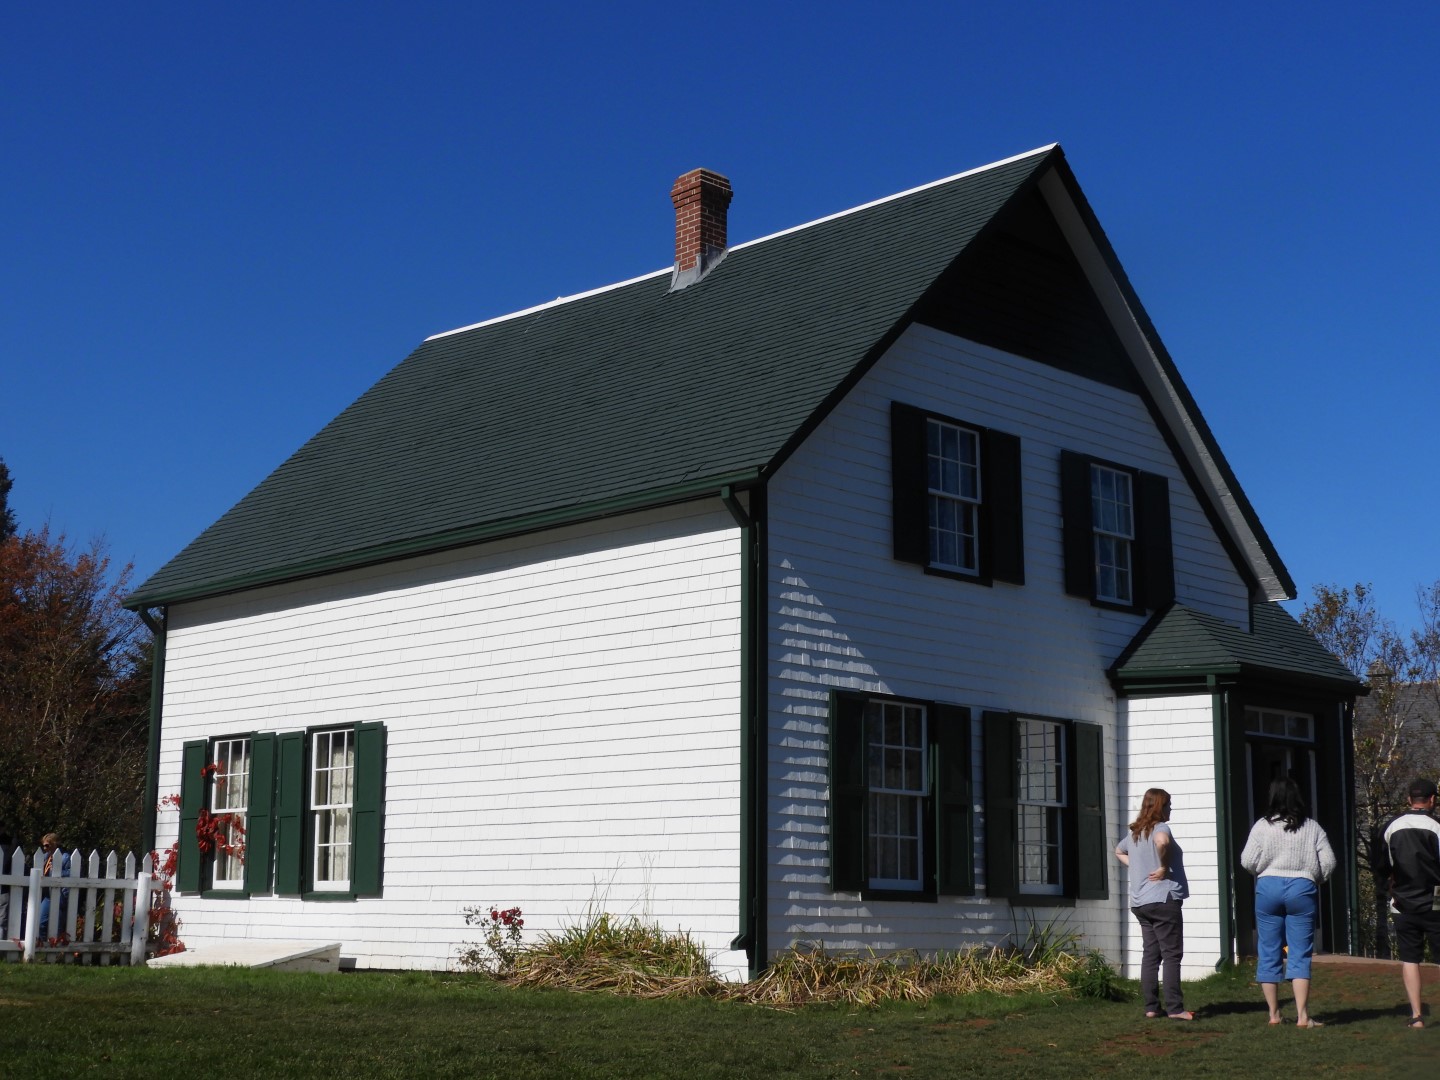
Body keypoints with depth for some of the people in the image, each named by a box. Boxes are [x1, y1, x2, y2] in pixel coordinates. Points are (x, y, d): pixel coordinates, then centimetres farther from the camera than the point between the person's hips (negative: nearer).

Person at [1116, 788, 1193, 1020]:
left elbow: (1119, 851, 33)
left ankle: (1151, 1007, 9)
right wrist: (1164, 867, -21)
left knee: (1150, 954, 9)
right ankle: (1175, 1008, -7)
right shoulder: (1160, 828, -10)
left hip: (1140, 902, 8)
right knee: (1172, 955, -5)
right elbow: (1161, 841, -35)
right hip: (1163, 900, -8)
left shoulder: (1134, 832, 14)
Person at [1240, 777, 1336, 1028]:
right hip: (1302, 889, 0)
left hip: (1268, 888, 0)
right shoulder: (1312, 827, 2)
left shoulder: (1262, 826, -3)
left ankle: (1274, 1014, 14)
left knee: (1269, 953, 9)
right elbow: (1328, 862, 0)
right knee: (1300, 955, 2)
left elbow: (1247, 861, -5)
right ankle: (1302, 1016, -4)